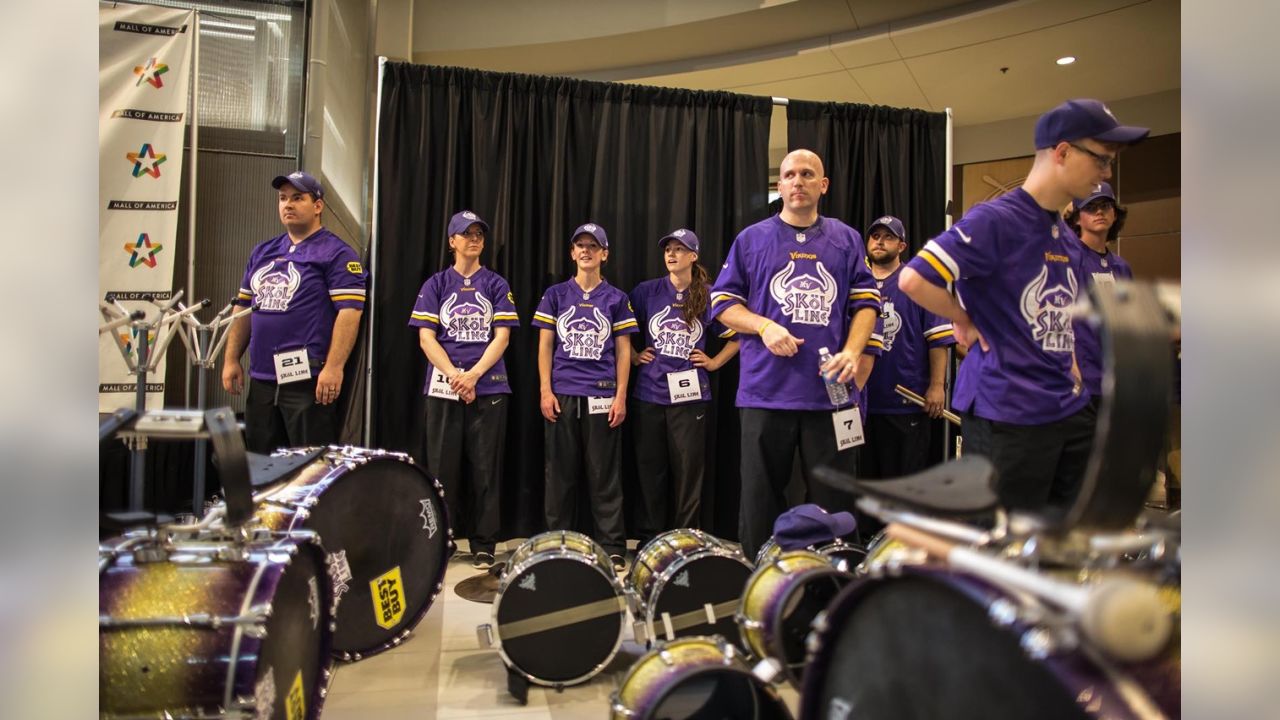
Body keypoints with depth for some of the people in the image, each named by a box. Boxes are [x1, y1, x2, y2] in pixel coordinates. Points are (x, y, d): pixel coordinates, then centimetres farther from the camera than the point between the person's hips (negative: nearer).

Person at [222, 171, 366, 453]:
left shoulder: (336, 253, -4)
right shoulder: (262, 252, 18)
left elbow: (349, 312, -14)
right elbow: (244, 309, 21)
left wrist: (333, 367, -21)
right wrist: (231, 359, 13)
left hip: (307, 380, -7)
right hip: (261, 379, 7)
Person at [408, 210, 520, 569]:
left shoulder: (496, 285, 9)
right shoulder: (436, 284, 10)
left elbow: (501, 337, 1)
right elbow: (426, 338, 2)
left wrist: (473, 375, -13)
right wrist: (453, 376, -12)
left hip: (488, 388, 0)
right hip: (442, 388, 1)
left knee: (485, 469, 1)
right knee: (443, 468, 3)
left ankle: (484, 546, 9)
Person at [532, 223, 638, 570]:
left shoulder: (616, 298, 9)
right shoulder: (555, 295, 11)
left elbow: (623, 350, 7)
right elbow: (545, 346, 9)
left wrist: (621, 396, -2)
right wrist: (545, 391, 0)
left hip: (602, 397, -1)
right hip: (562, 395, 1)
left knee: (604, 476, 1)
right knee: (560, 474, 6)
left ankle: (612, 549, 8)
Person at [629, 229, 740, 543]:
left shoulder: (709, 296, 4)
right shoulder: (647, 291, 4)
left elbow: (736, 336, 13)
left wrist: (714, 362, 4)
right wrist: (634, 356, 5)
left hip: (690, 394, -1)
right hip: (649, 393, 1)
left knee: (688, 468, 3)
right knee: (650, 468, 7)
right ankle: (648, 538, 18)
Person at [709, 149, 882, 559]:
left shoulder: (846, 240, 12)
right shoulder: (752, 239, 7)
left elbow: (866, 302, 9)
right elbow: (723, 303, 6)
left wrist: (853, 351, -9)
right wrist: (764, 327, -12)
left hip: (831, 389, 1)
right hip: (766, 390, -1)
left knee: (835, 501, 5)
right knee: (760, 498, 7)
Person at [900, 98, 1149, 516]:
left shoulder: (1066, 238, 14)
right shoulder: (995, 220, -14)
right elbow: (913, 280, -22)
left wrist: (1068, 368, 15)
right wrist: (967, 322, -10)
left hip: (1070, 410, 9)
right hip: (1007, 414, -9)